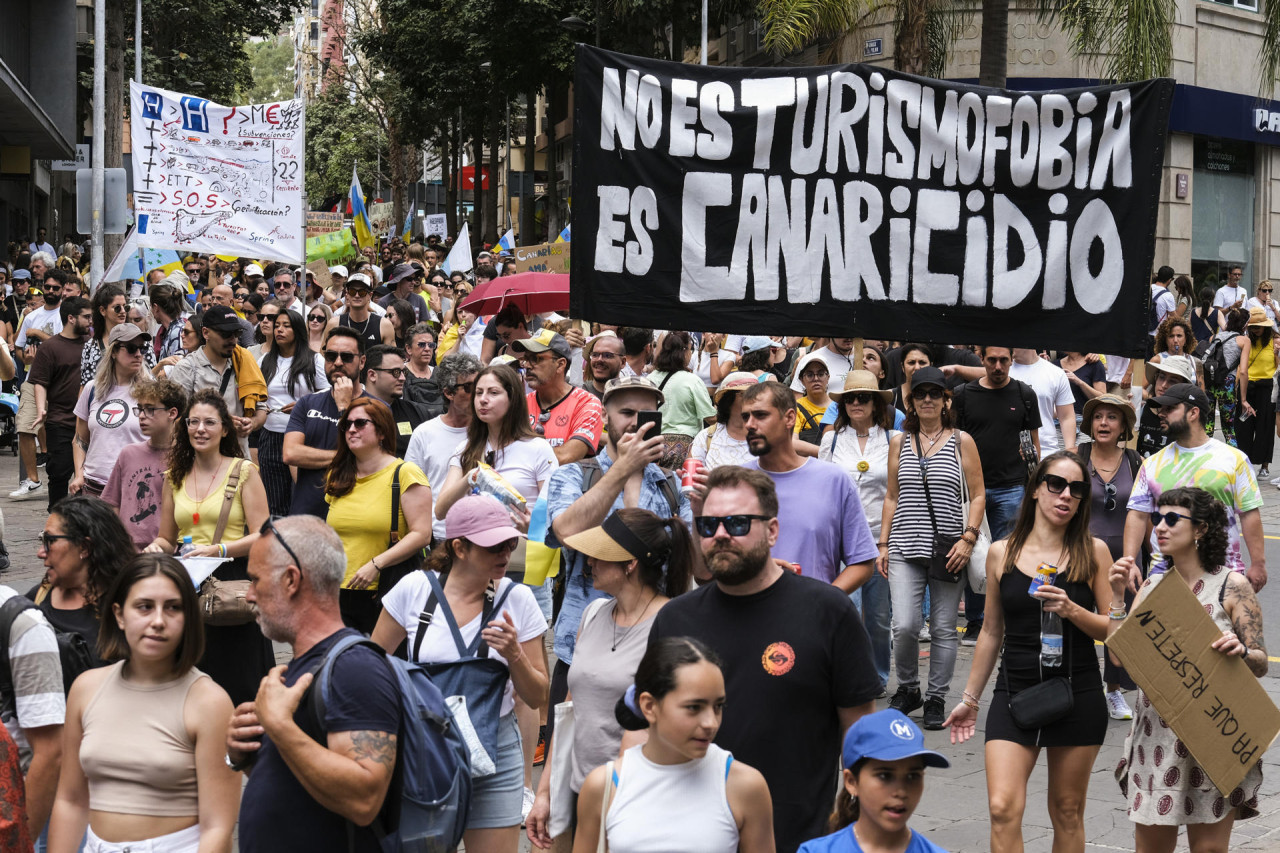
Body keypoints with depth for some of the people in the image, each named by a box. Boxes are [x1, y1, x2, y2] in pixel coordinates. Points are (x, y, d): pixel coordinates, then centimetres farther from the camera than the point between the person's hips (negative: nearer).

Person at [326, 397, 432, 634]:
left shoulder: (405, 474, -5)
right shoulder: (338, 477, 15)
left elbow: (422, 534, -12)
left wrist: (376, 564, -18)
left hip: (385, 595, -5)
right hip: (340, 595, 5)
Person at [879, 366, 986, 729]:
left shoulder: (961, 441, 4)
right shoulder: (899, 442, 11)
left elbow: (978, 496, 3)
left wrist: (968, 539, -9)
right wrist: (883, 544, 8)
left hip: (949, 548, -1)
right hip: (906, 547, 1)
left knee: (944, 629, 3)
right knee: (904, 626, -11)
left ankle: (936, 699, 16)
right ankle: (908, 689, 13)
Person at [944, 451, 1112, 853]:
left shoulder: (1093, 552, 0)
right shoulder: (1001, 553, 4)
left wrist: (1072, 611, -18)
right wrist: (969, 698, 15)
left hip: (1078, 695, 0)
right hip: (1015, 691, 0)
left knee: (1067, 812, 8)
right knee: (1003, 809, -13)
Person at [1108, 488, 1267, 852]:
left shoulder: (1231, 586, -5)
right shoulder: (1152, 587, 7)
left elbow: (1260, 665, -6)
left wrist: (1241, 650, -27)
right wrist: (1116, 597, -6)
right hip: (1156, 736, 4)